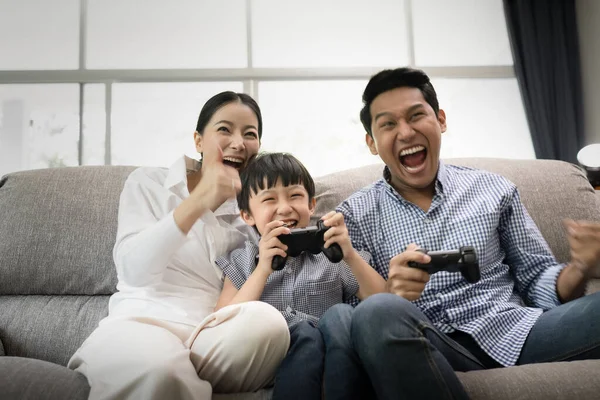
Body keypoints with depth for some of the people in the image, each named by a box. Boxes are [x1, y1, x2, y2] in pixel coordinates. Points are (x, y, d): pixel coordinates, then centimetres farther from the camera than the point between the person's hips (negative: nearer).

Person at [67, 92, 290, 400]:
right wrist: (199, 201, -21)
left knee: (267, 320, -31)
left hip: (213, 337, 4)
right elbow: (133, 271, -11)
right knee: (160, 368, -39)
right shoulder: (148, 183, 6)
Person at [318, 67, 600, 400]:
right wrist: (388, 294, -24)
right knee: (378, 313, -35)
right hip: (424, 346, 0)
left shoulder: (493, 190, 11)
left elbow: (538, 279, 14)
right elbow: (368, 318, -2)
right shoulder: (356, 214, 5)